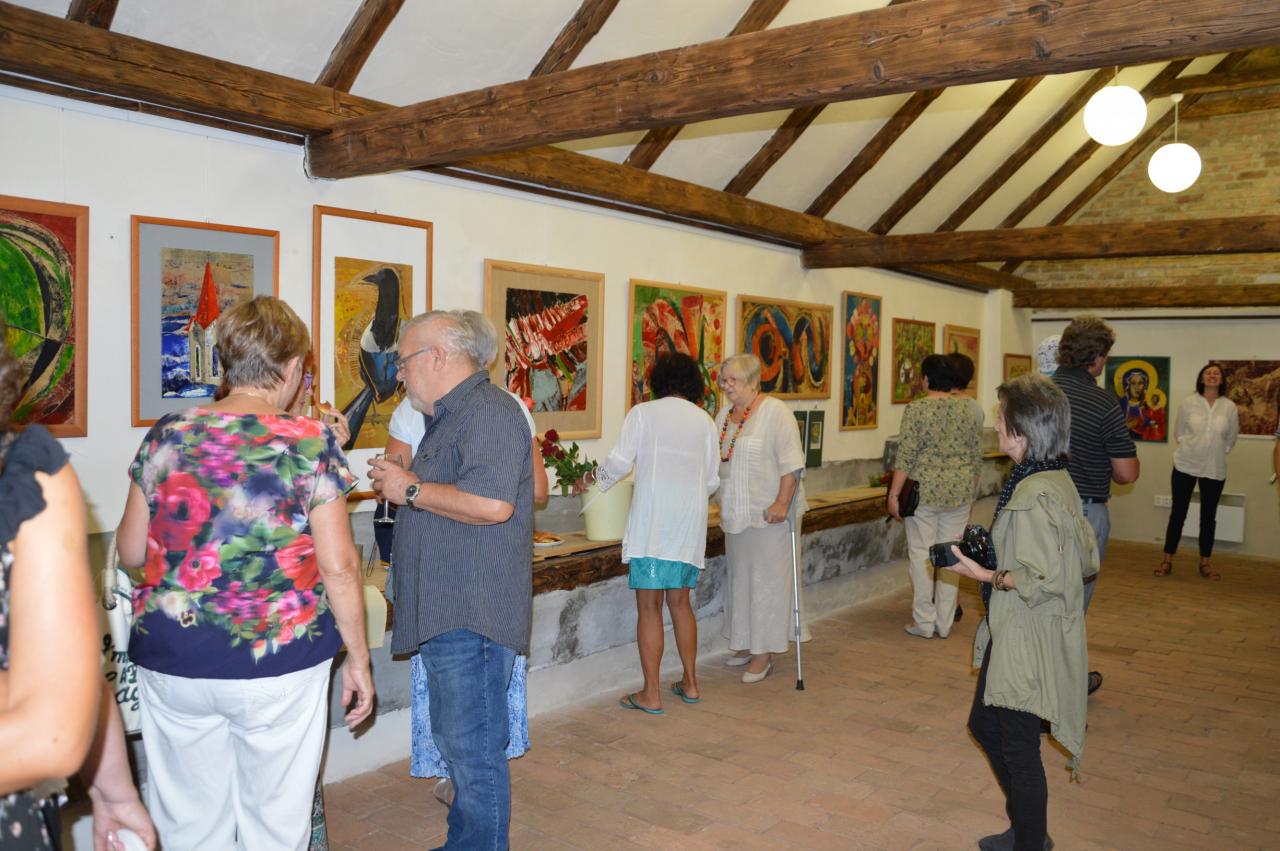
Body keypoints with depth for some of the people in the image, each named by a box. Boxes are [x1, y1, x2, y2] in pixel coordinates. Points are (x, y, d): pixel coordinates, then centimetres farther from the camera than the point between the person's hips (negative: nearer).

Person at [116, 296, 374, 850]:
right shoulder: (310, 443, -11)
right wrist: (358, 659, -1)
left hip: (171, 662, 3)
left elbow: (130, 552, 7)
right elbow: (338, 566, -11)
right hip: (279, 664, -3)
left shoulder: (166, 436, -1)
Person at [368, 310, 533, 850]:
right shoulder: (449, 416, 20)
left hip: (473, 615, -11)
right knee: (456, 741, 20)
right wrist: (396, 484, 14)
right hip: (446, 612, 11)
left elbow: (492, 503, -28)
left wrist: (412, 490, -16)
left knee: (473, 751, -3)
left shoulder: (489, 411, -15)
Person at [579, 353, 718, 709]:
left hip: (653, 517, -5)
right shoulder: (704, 420, 13)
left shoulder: (643, 413, 2)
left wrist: (594, 477, 15)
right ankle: (690, 683, 22)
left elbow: (620, 462, -5)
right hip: (691, 519, 5)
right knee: (680, 600, 16)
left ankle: (651, 694, 2)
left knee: (649, 605, 0)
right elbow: (712, 481, 14)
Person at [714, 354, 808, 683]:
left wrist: (782, 503, -22)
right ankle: (746, 643, 26)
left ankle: (764, 654, 5)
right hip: (736, 514, 8)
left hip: (769, 513, -7)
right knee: (739, 578, 14)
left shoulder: (774, 412, -12)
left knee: (767, 579, -2)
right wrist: (723, 504, 17)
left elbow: (792, 463, -17)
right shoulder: (723, 416, 11)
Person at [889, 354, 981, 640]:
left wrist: (894, 494, -7)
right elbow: (976, 457, 10)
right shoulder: (967, 410, 6)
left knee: (921, 555, 4)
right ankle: (945, 623, 15)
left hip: (924, 491, -4)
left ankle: (924, 622, 8)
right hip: (960, 492, 4)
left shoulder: (916, 409, -8)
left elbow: (906, 457, -12)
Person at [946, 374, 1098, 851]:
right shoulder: (1057, 481, 7)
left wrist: (986, 575, -17)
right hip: (1012, 634, 11)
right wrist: (997, 553, 11)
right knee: (984, 724, 21)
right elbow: (1085, 561, 13)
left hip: (1031, 642, -11)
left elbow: (1044, 579, -26)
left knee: (1018, 745, 5)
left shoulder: (1034, 495, -23)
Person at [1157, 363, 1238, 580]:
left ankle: (1205, 563, 19)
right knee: (1178, 513, 3)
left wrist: (1217, 452, 6)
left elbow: (1231, 437, 9)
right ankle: (1167, 560, 9)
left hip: (1214, 470, 1)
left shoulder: (1230, 407, -4)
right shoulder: (1188, 403, -5)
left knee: (1209, 516, 8)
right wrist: (1191, 448, 0)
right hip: (1185, 466, -1)